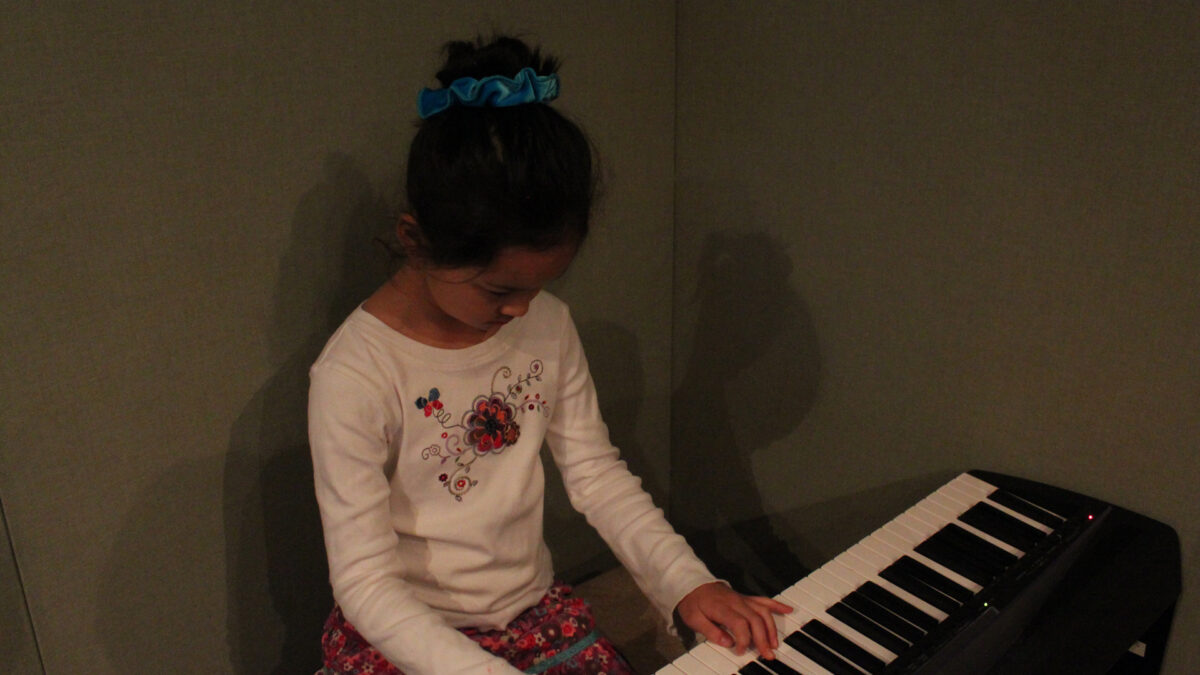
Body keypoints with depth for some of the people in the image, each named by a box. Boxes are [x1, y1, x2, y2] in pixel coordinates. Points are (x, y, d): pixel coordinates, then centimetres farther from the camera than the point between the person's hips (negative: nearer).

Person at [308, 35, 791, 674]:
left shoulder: (548, 325, -6)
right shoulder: (354, 376, -23)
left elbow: (596, 472, 1)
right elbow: (365, 583, -21)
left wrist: (688, 582, -10)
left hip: (535, 613, 3)